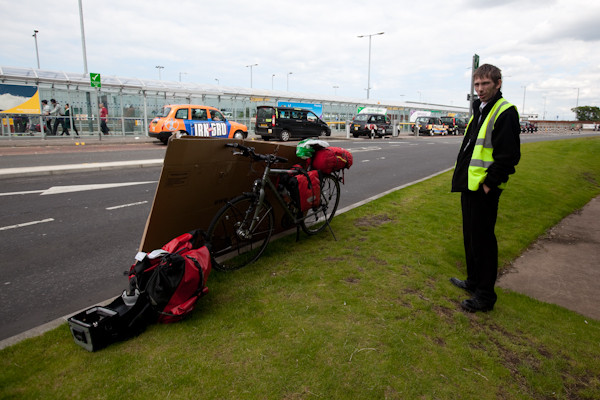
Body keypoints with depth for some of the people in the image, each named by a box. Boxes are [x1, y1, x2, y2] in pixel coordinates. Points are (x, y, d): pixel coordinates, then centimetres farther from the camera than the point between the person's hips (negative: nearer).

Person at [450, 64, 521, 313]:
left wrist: (490, 184, -18)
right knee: (470, 236, 18)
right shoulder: (479, 110, 17)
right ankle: (473, 281, 34)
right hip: (470, 186, 10)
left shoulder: (505, 112, -12)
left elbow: (508, 155, -19)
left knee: (482, 239, -2)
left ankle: (485, 296, 10)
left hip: (484, 189, -9)